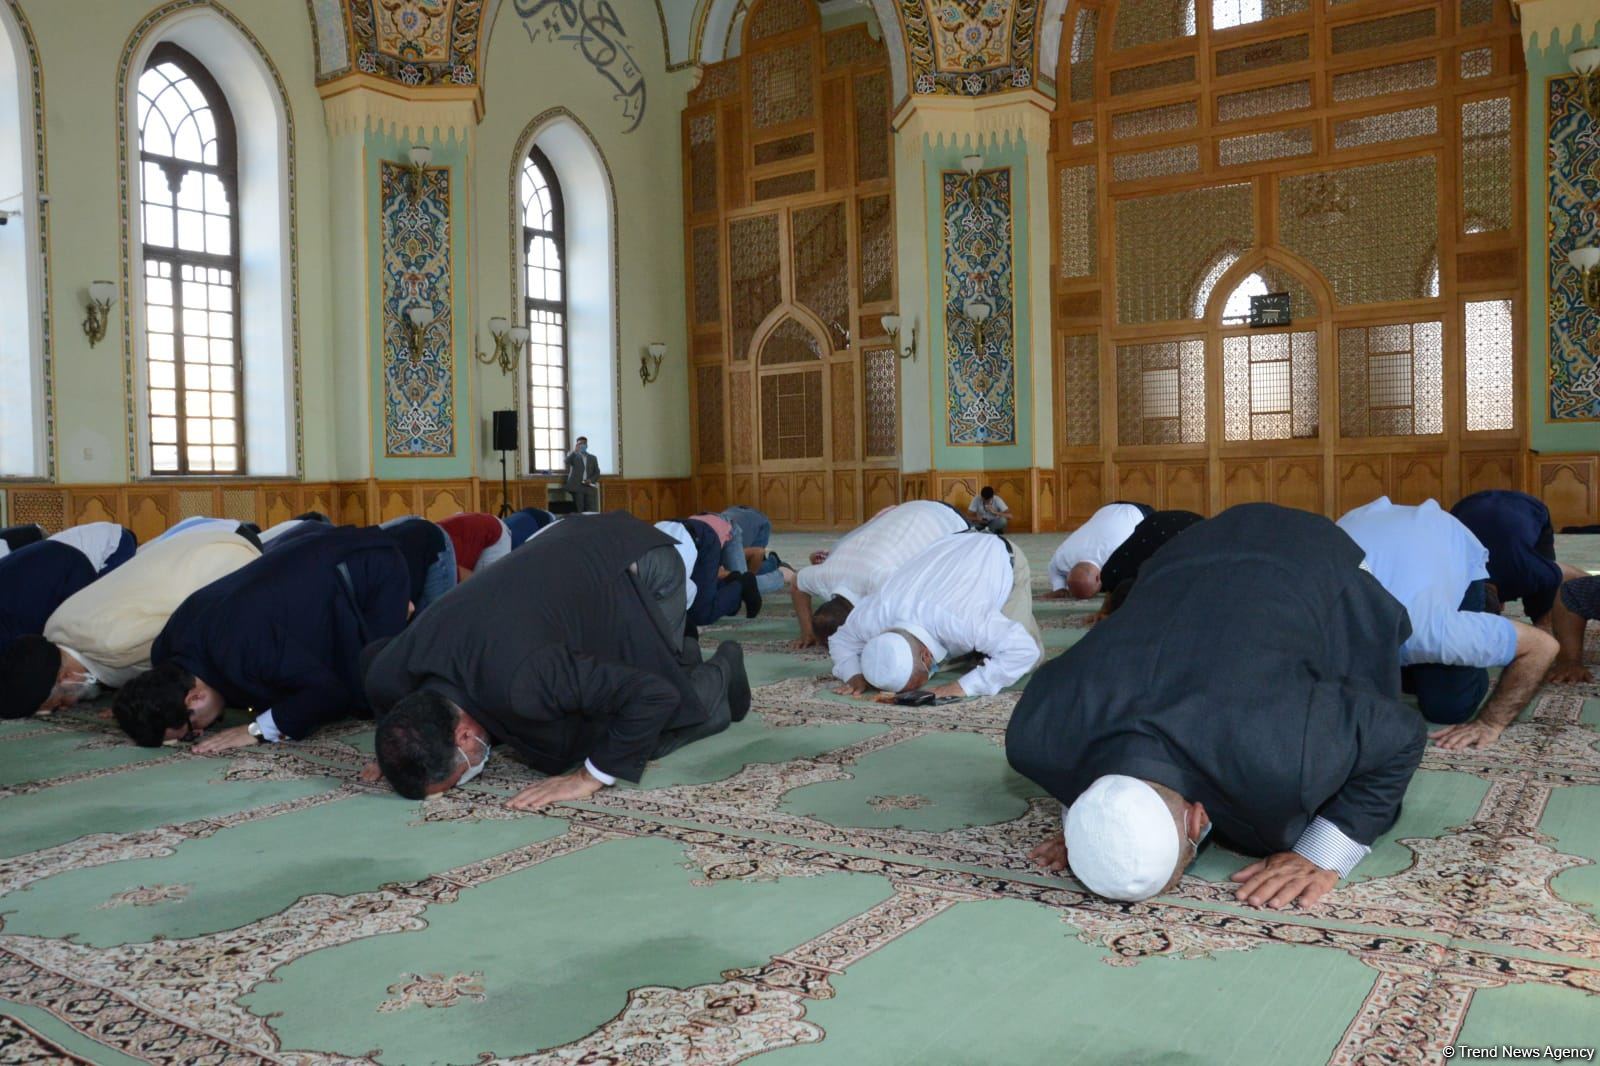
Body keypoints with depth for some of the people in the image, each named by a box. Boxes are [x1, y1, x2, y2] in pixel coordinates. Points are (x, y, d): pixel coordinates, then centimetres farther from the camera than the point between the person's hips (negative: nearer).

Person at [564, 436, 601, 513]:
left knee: (590, 511, -6)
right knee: (579, 511, -9)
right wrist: (575, 450, -16)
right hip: (577, 487, -2)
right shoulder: (573, 456, 10)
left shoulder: (593, 458, 18)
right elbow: (567, 461, -13)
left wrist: (591, 480, -6)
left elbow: (597, 473, 13)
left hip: (589, 488, 3)